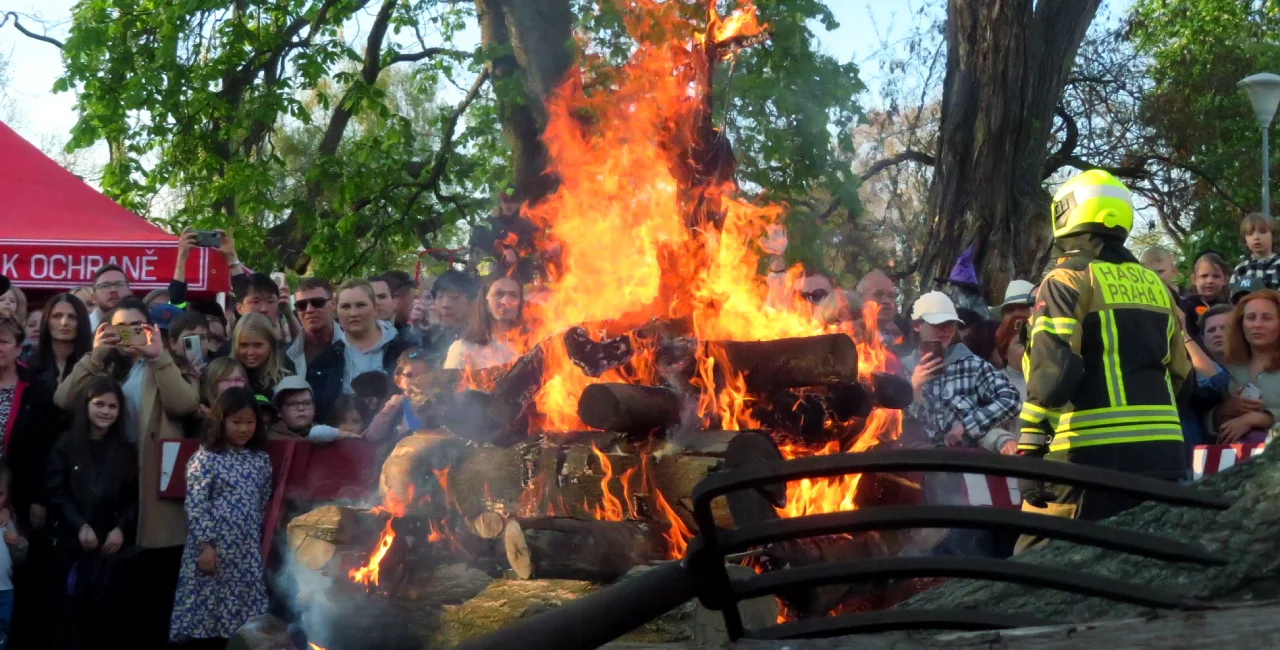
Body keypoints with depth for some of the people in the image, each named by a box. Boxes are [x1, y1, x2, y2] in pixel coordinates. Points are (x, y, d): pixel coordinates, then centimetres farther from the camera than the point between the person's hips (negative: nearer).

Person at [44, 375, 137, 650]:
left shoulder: (126, 451, 10)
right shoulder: (66, 444, 3)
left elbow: (134, 498, 7)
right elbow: (56, 493, -4)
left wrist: (121, 528, -10)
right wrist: (80, 526, -15)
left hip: (111, 544, 1)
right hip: (72, 543, -1)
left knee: (106, 609, -5)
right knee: (73, 609, -2)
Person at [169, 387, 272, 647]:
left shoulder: (261, 460, 10)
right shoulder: (205, 459, -6)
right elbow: (195, 506, -11)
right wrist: (205, 545, -16)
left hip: (248, 552, 5)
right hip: (214, 549, -5)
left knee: (245, 623, 7)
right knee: (208, 615, -2)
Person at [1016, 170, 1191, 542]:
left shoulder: (1068, 280, -4)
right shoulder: (1155, 286, 16)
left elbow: (1052, 370, -15)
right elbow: (1178, 374, 20)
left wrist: (1030, 450, -13)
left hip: (1095, 454, -7)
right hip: (1162, 452, 7)